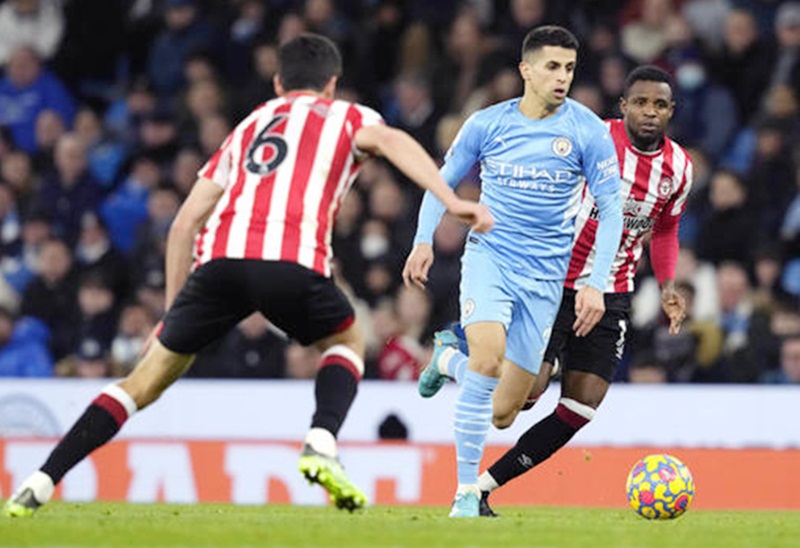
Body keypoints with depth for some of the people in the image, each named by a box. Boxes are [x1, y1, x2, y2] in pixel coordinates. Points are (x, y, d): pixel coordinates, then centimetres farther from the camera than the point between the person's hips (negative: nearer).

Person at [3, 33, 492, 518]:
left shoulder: (249, 127, 35)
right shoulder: (346, 116, 26)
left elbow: (184, 224, 31)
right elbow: (393, 141, 2)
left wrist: (172, 309, 37)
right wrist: (452, 201, -6)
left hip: (219, 258, 3)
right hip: (293, 260, -3)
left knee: (150, 377, 13)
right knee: (348, 343, 26)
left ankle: (41, 483, 4)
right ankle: (322, 443, -1)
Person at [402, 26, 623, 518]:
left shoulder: (588, 132, -5)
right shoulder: (488, 124, -1)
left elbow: (611, 209, -2)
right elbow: (443, 181, 12)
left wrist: (597, 284, -11)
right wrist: (424, 241, -3)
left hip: (544, 277, 1)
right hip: (489, 256, -1)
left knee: (503, 413, 2)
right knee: (488, 359, -30)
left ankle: (450, 357, 36)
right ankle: (466, 492, -19)